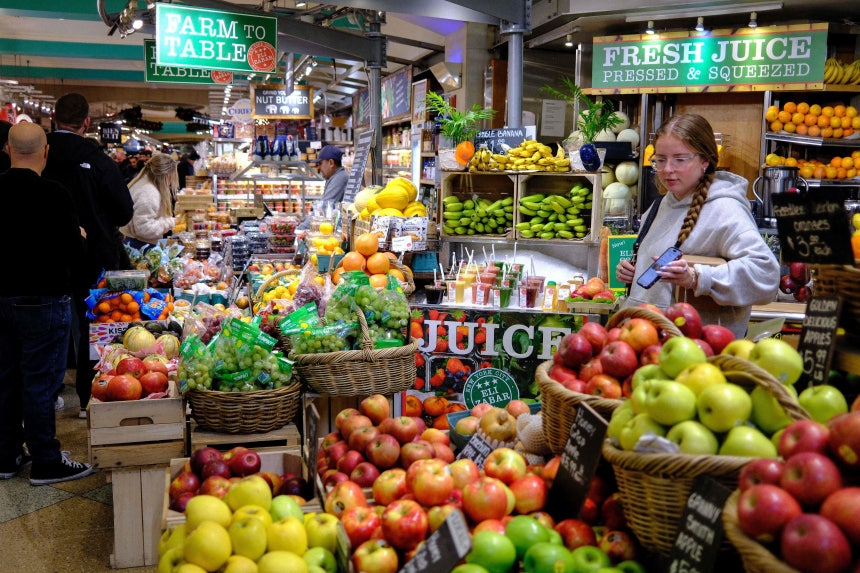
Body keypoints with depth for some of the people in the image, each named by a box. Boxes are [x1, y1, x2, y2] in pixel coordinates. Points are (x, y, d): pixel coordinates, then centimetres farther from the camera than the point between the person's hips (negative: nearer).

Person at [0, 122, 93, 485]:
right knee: (40, 382, 2)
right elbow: (75, 254, -14)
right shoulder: (54, 195, -18)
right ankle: (45, 463, 12)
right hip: (42, 301, -6)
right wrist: (80, 238, 6)